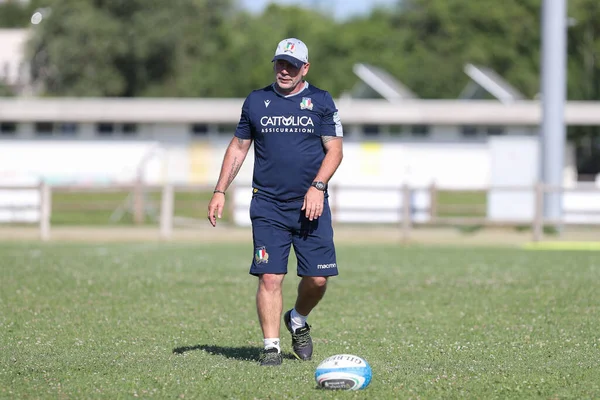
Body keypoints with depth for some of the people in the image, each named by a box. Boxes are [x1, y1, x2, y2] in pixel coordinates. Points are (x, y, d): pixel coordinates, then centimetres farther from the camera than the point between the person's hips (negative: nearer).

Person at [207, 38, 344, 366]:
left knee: (317, 278, -3)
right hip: (268, 206, 0)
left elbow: (334, 149, 2)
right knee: (270, 277, -9)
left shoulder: (321, 101, 5)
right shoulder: (256, 101, 10)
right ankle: (271, 346, -4)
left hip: (311, 205, 0)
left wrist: (318, 186, -13)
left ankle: (298, 320, 27)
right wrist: (220, 191, 10)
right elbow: (238, 147, 17)